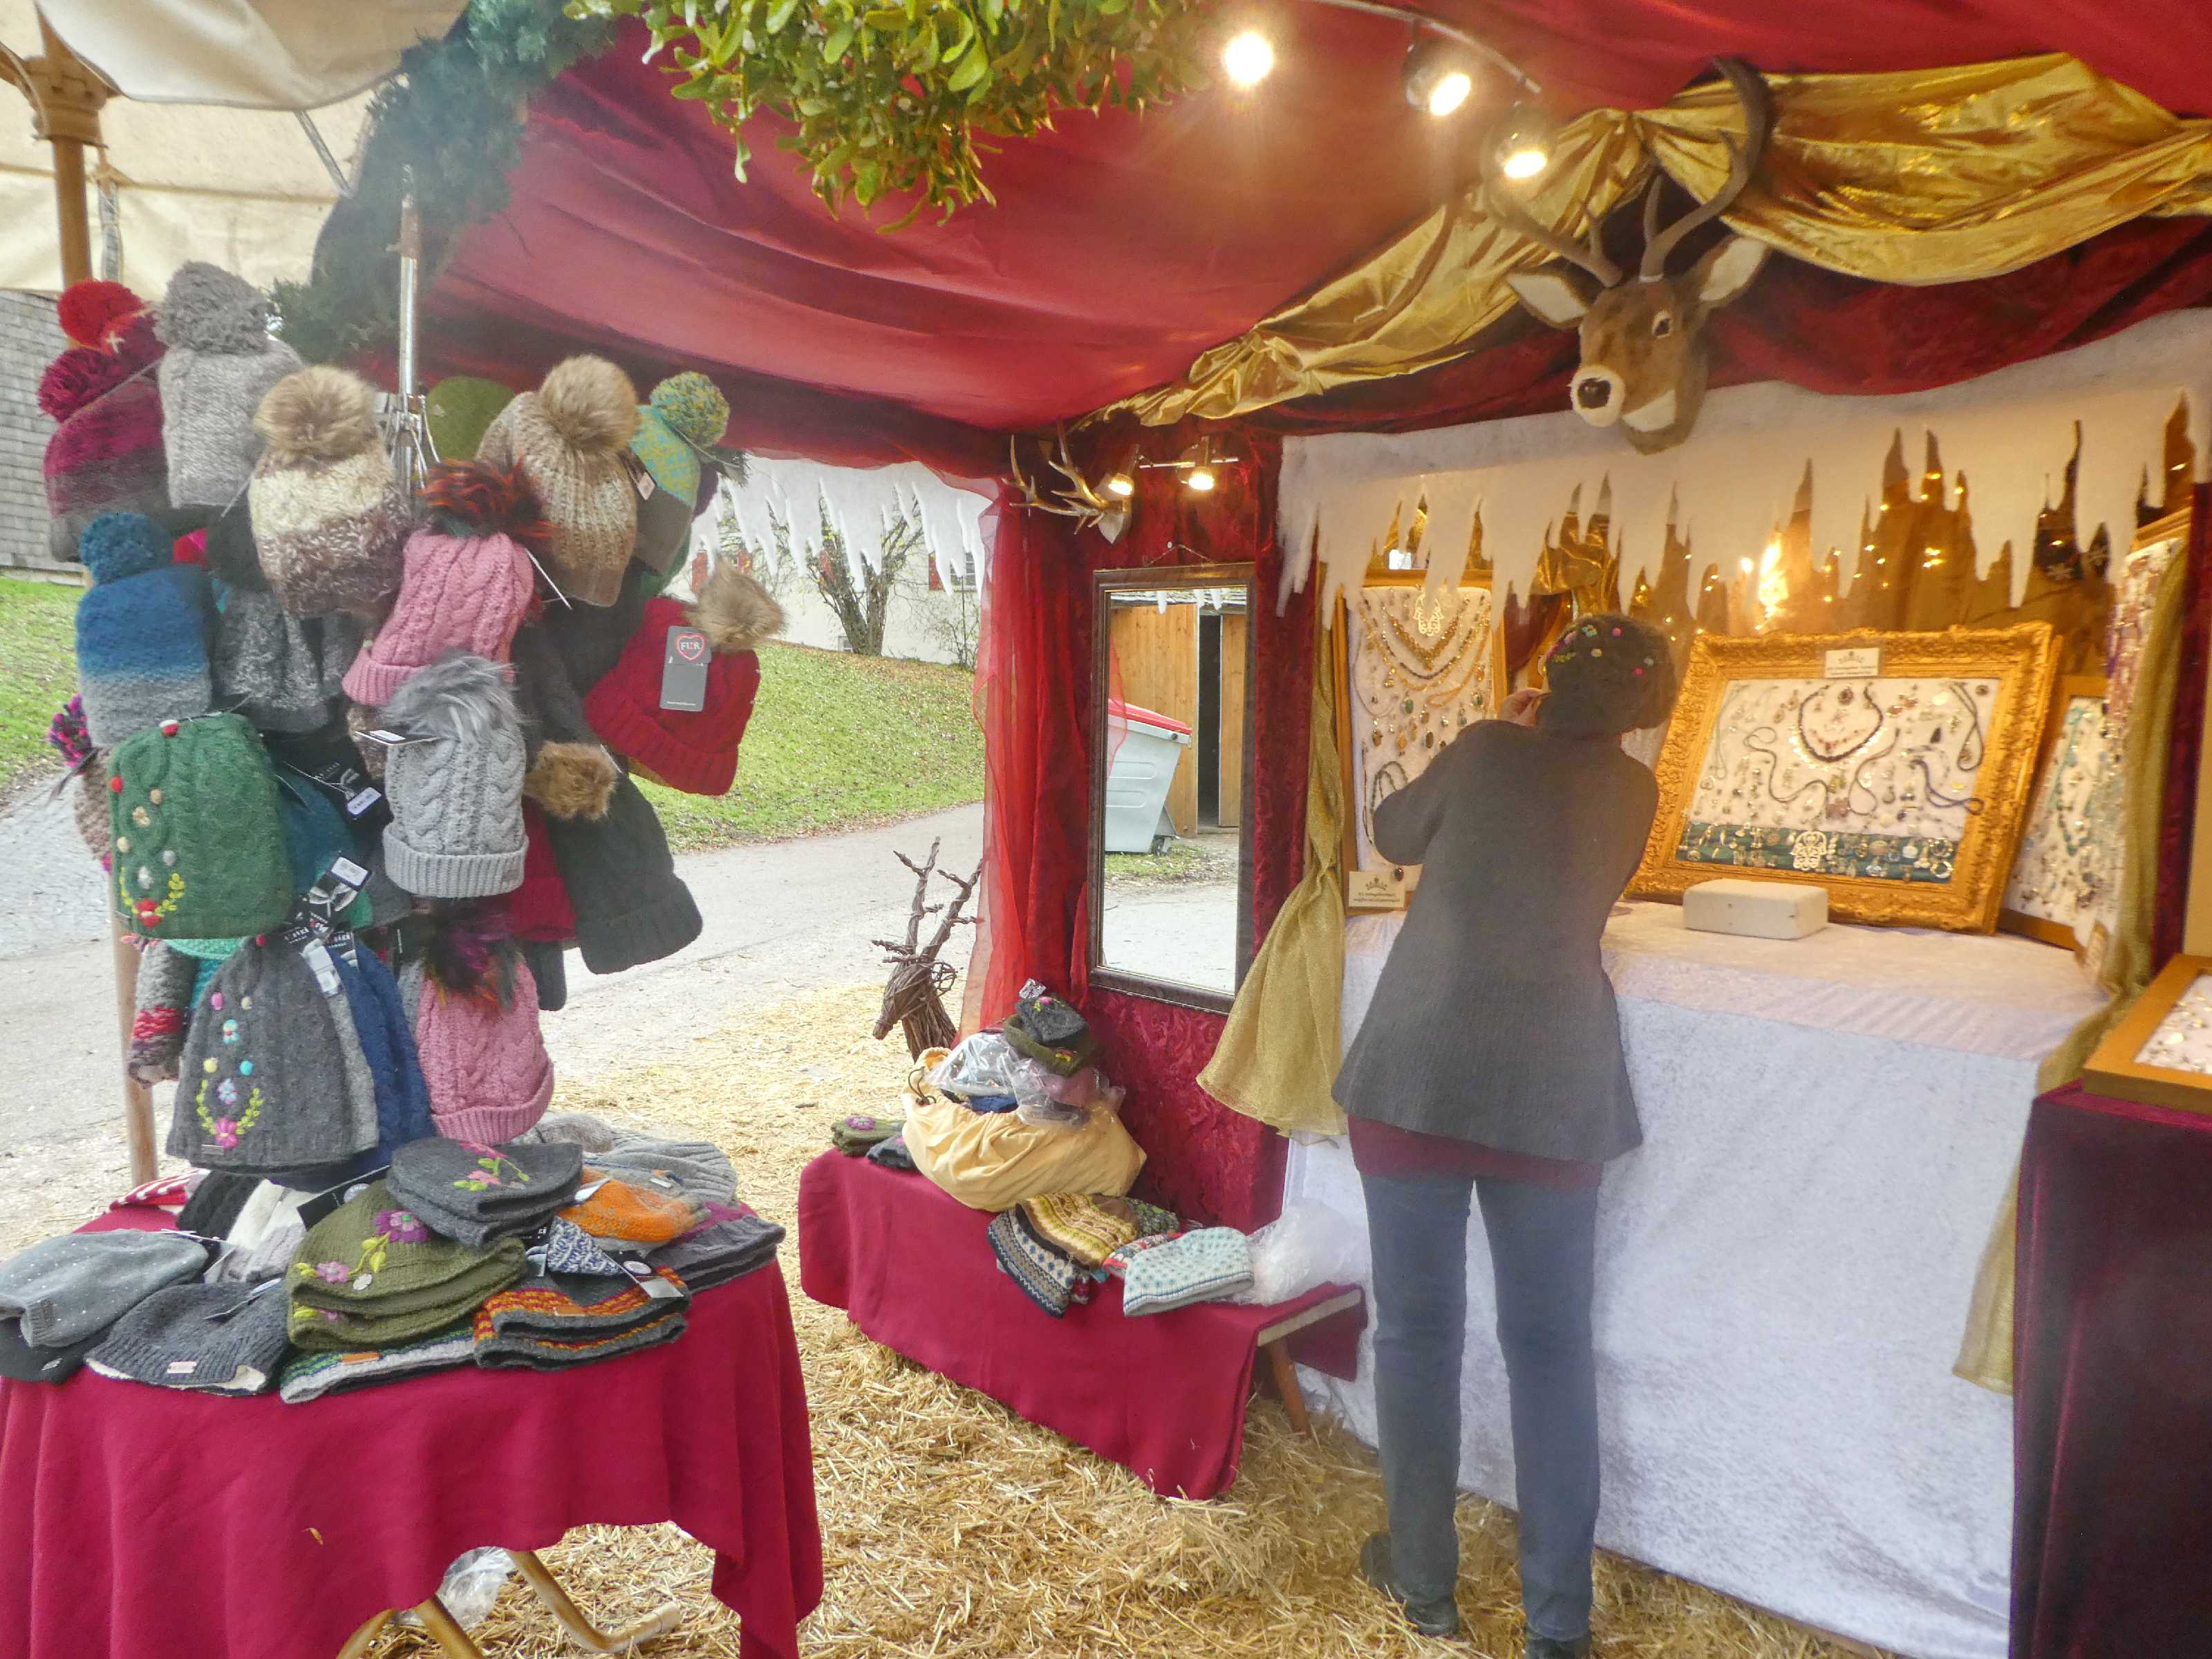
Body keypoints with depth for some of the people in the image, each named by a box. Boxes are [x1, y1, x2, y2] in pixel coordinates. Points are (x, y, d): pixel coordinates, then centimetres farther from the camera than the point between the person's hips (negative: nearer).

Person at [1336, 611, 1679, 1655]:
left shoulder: (1486, 750, -2)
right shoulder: (1633, 792, 6)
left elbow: (1393, 835, 14)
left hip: (1416, 1079, -2)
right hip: (1554, 1095, 2)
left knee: (1417, 1329, 11)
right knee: (1551, 1345, 11)